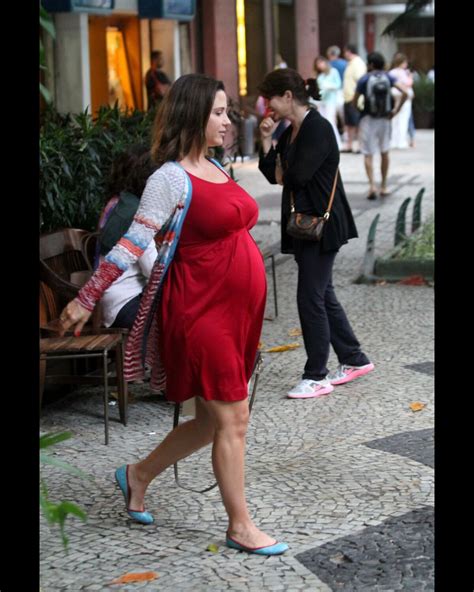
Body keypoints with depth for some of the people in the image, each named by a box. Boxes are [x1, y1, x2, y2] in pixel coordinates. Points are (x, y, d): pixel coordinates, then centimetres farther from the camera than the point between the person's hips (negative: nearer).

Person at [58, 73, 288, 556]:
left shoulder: (214, 168, 12)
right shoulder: (171, 177, -14)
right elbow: (133, 242, -16)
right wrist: (86, 299, -16)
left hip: (238, 312, 9)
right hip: (201, 312, -9)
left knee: (212, 420, 15)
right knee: (232, 419, -2)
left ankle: (138, 475, 34)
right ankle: (240, 526, 10)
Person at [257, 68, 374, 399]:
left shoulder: (318, 128, -16)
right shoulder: (290, 133, 13)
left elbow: (298, 175, -23)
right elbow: (273, 173, 11)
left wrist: (282, 175, -1)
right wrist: (266, 139, 1)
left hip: (322, 224, -10)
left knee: (311, 298, -5)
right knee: (323, 296, 15)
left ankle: (317, 376, 3)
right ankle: (354, 360, 27)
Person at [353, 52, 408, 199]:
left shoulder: (364, 79, -7)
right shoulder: (388, 78, 1)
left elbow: (354, 102, -4)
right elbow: (405, 93, -9)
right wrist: (396, 110, -2)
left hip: (368, 119, -3)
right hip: (384, 119, 3)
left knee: (368, 154, 0)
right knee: (384, 153, 17)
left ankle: (372, 185, -17)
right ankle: (384, 186, 22)